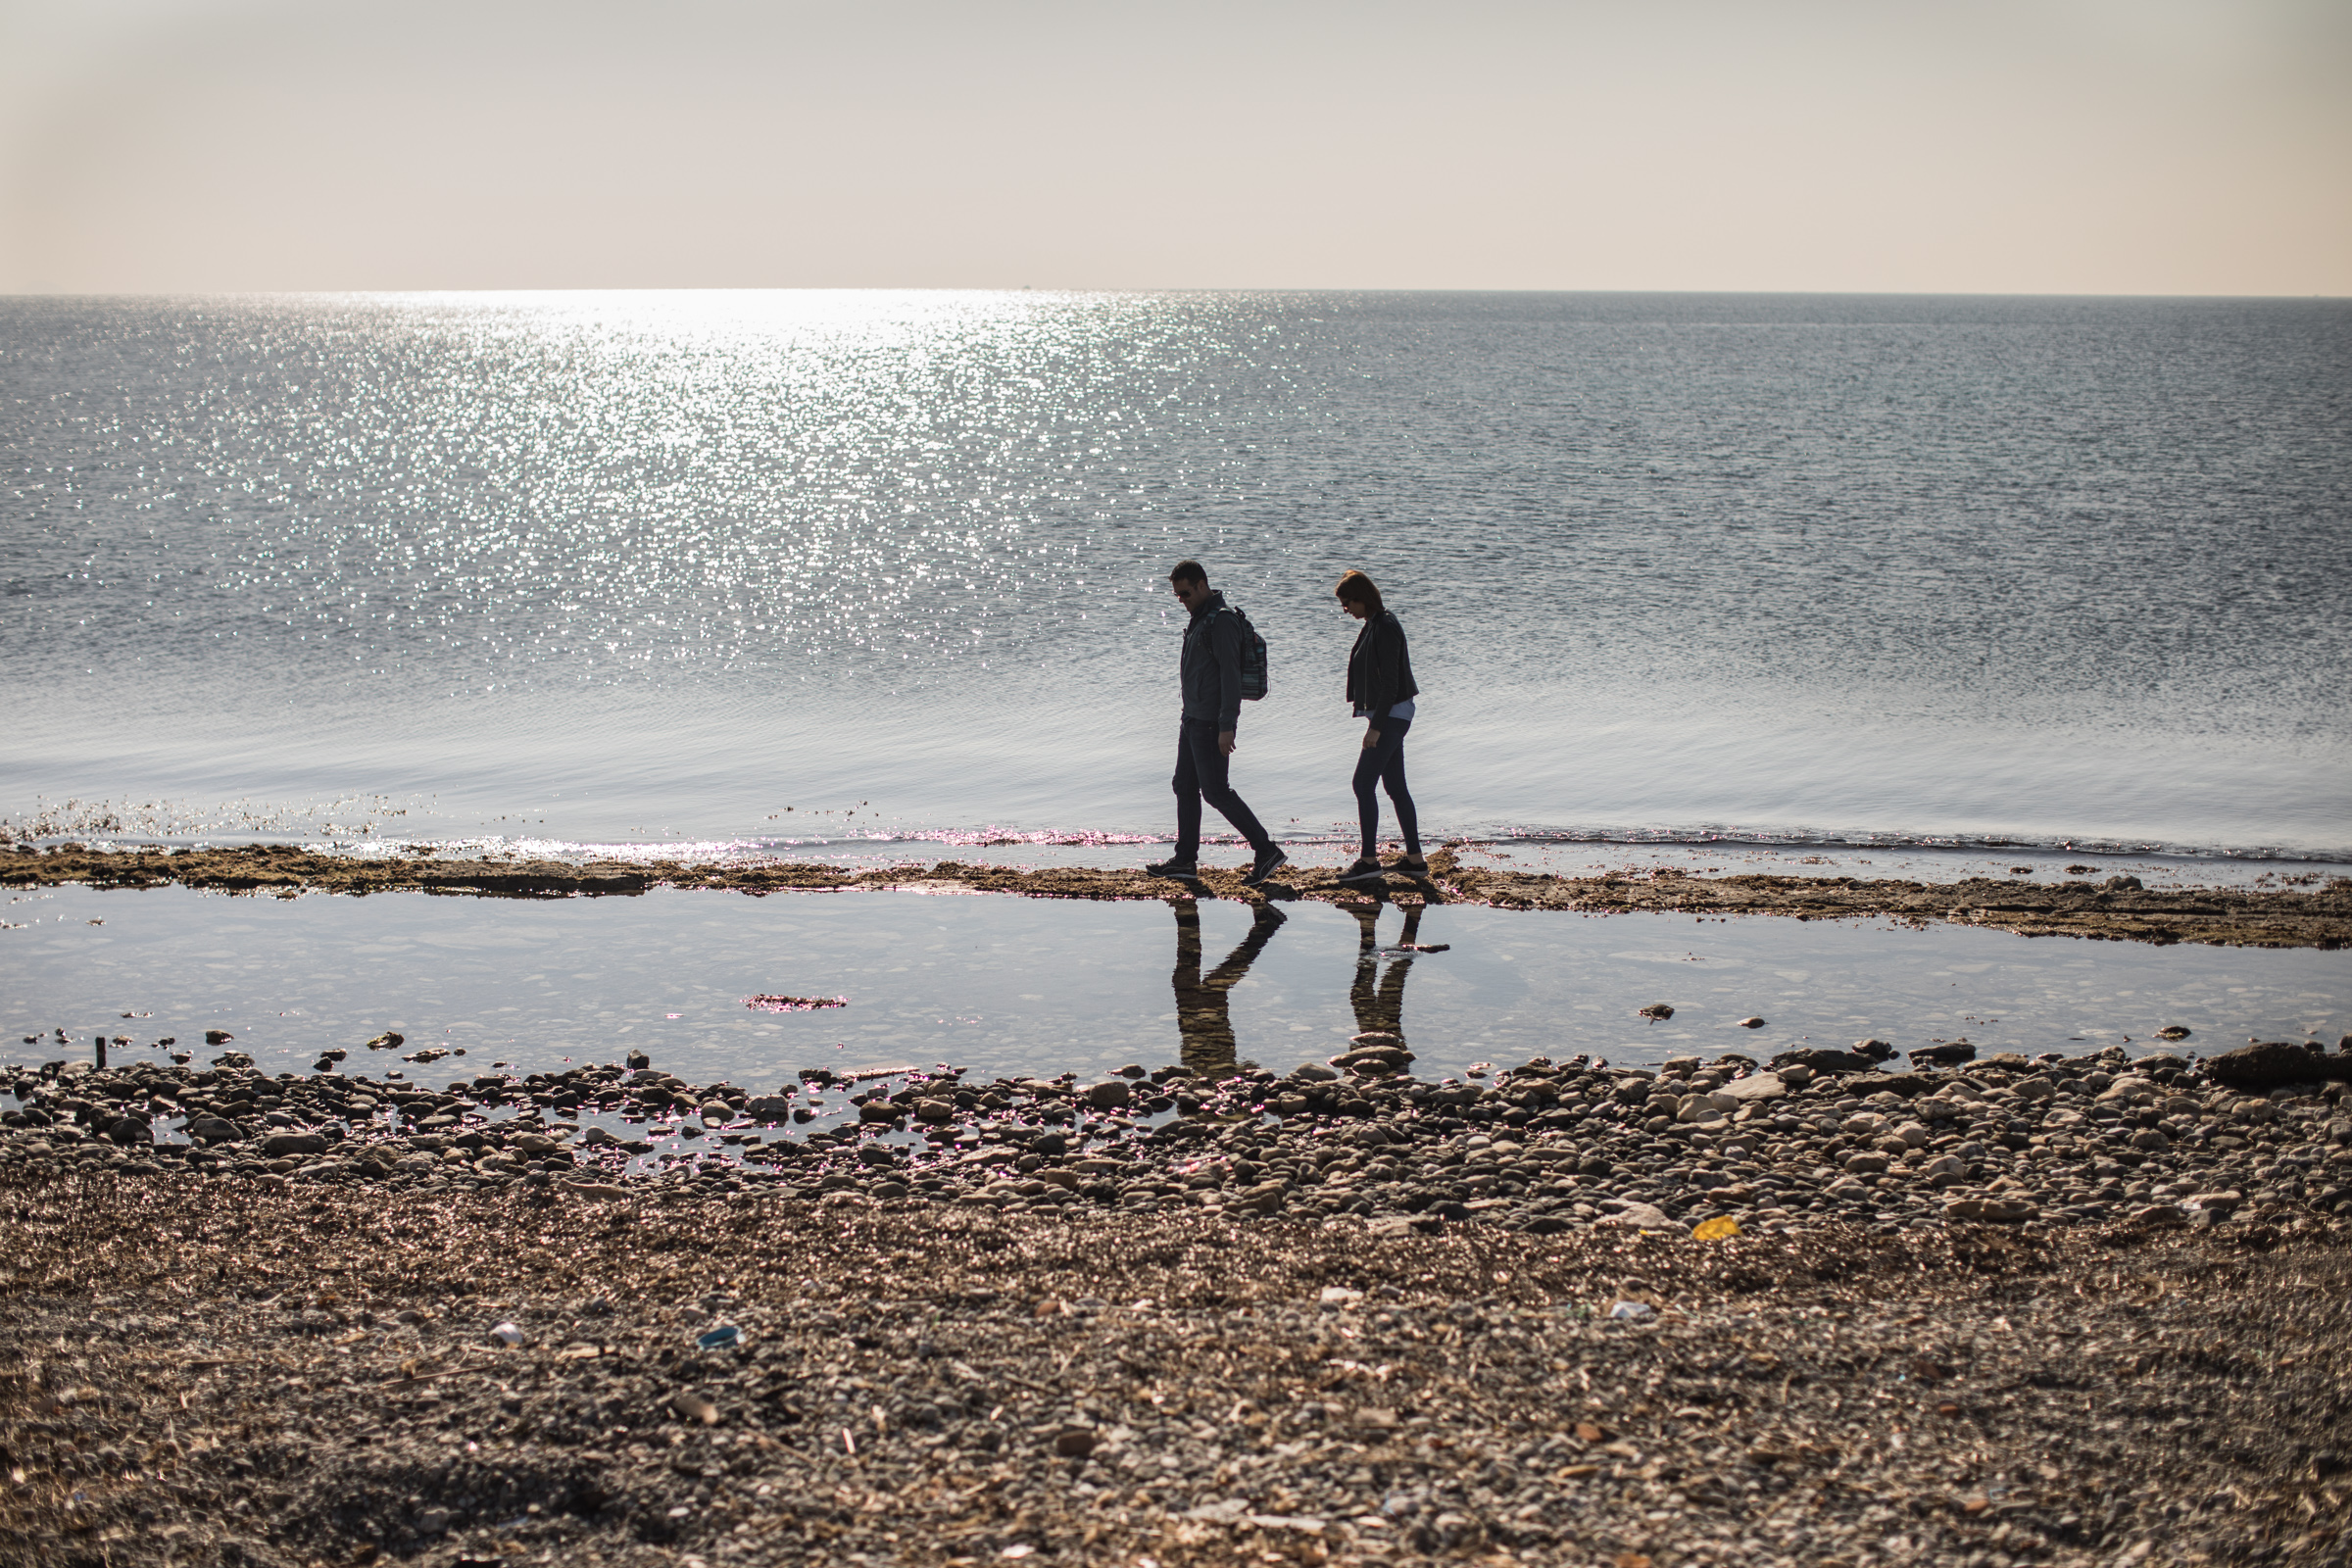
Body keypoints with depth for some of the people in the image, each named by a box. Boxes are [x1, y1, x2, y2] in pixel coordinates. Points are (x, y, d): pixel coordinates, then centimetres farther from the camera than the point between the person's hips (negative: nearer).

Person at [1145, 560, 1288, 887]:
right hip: (1193, 719, 10)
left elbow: (1230, 674, -21)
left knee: (1215, 791, -10)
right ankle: (1185, 860, 16)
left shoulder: (1222, 621, -17)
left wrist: (1226, 726, -25)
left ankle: (1266, 850, -7)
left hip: (1212, 722, -10)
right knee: (1185, 787, 11)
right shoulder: (1200, 618, 15)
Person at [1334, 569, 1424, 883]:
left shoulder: (1385, 628, -18)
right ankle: (1415, 860, 12)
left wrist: (1376, 726, -21)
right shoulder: (1375, 624, 13)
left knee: (1363, 784, -10)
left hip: (1390, 716, -10)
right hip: (1390, 716, 10)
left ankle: (1369, 860, -10)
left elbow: (1389, 683, -21)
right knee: (1396, 787, 10)